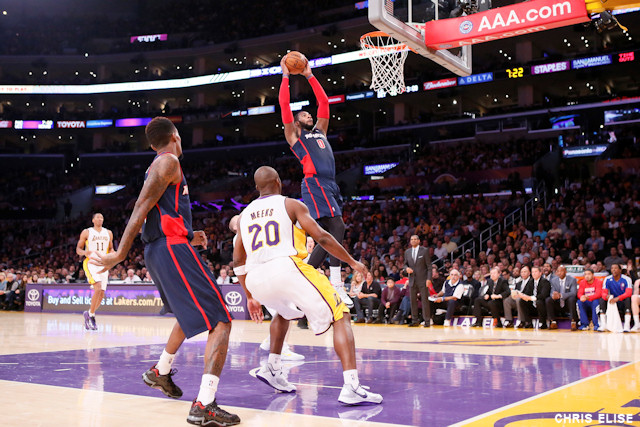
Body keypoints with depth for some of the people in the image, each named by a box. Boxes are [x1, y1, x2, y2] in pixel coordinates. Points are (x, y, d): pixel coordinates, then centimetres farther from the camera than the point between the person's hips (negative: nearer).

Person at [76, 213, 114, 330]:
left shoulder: (108, 233, 13)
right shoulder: (86, 232, 3)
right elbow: (78, 249, 4)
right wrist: (85, 252, -19)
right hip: (91, 263, -5)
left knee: (101, 294, 1)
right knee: (98, 289, -24)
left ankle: (88, 314, 22)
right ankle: (91, 316, -9)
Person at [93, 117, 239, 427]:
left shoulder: (157, 167, 22)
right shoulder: (168, 162, -6)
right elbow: (141, 209, -16)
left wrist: (188, 237, 29)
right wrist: (120, 254, -20)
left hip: (157, 251, 10)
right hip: (173, 249, -10)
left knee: (190, 313, 33)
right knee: (220, 322, -14)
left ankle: (160, 372, 45)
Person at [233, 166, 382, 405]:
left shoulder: (245, 214, 24)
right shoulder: (292, 205, 11)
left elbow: (238, 261, 24)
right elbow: (322, 238, 2)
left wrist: (250, 297, 33)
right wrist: (352, 262, 14)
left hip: (256, 278, 6)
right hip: (286, 267, -6)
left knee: (285, 312, 38)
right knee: (340, 317, 1)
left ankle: (272, 369, 32)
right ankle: (352, 387, -15)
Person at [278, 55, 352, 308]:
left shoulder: (320, 131, 29)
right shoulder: (293, 135, 13)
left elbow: (324, 103, 29)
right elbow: (284, 105, 5)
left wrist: (310, 76, 29)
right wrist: (286, 76, 10)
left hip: (330, 186, 8)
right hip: (314, 184, -8)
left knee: (328, 239, 5)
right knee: (337, 229, -22)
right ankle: (336, 284, -23)